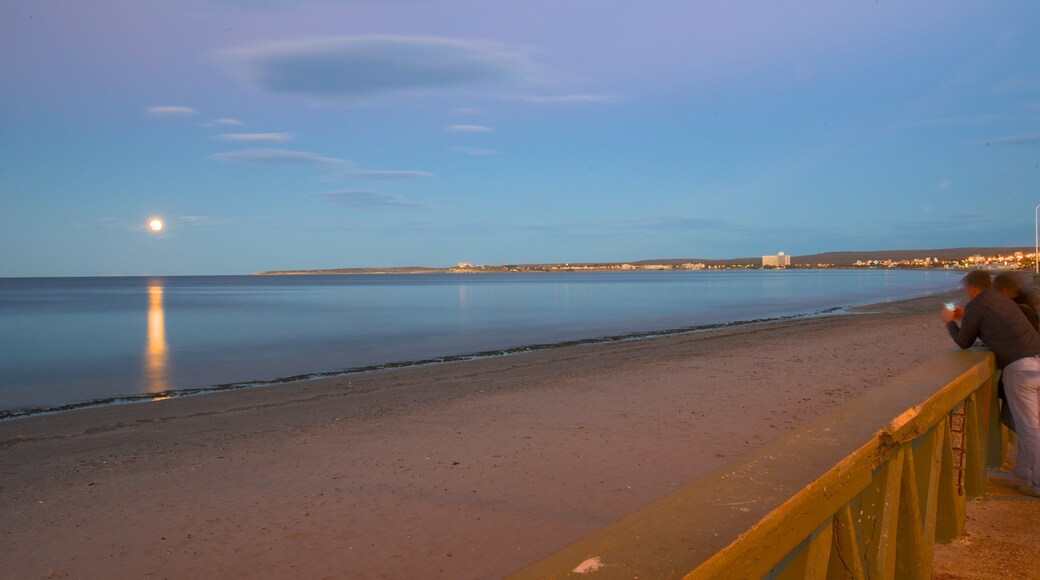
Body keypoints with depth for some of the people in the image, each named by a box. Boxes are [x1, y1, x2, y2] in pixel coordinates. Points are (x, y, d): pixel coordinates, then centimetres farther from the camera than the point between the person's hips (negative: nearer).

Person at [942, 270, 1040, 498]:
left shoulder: (976, 305, -4)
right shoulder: (1003, 300, 19)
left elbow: (964, 342, 4)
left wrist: (950, 321, 19)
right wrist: (965, 318, 35)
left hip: (1021, 368, -8)